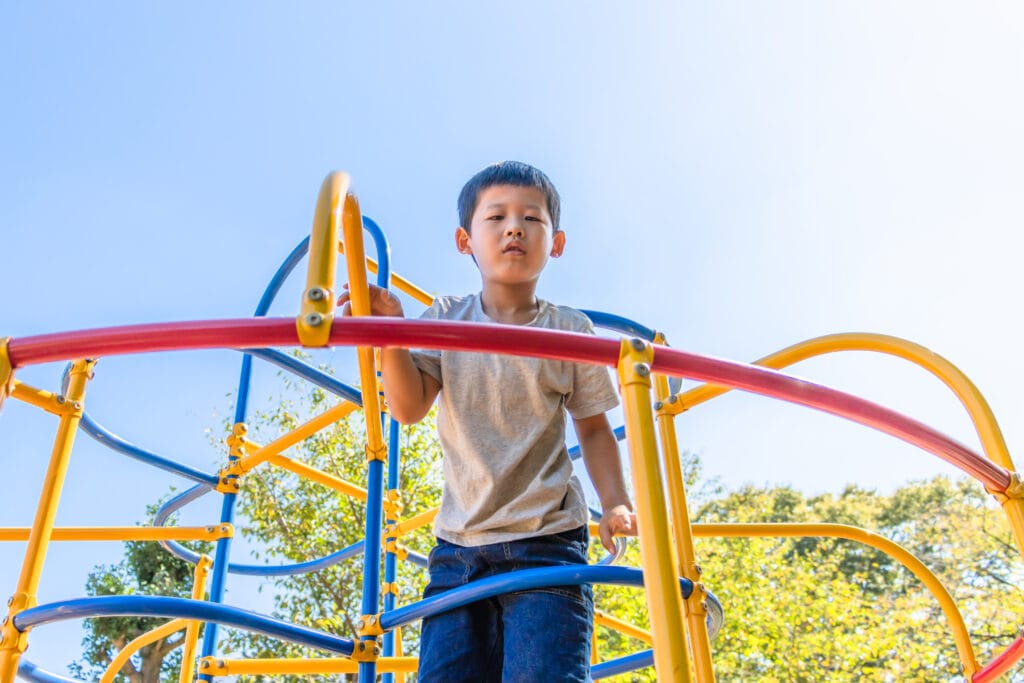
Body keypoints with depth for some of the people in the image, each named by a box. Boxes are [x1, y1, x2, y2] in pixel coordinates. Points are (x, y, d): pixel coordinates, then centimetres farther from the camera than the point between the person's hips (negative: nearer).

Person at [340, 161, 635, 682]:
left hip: (547, 541, -2)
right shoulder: (444, 320, 4)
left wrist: (615, 501, -6)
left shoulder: (571, 331, 2)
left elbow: (593, 427, 9)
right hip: (458, 544, 2)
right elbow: (408, 408, -6)